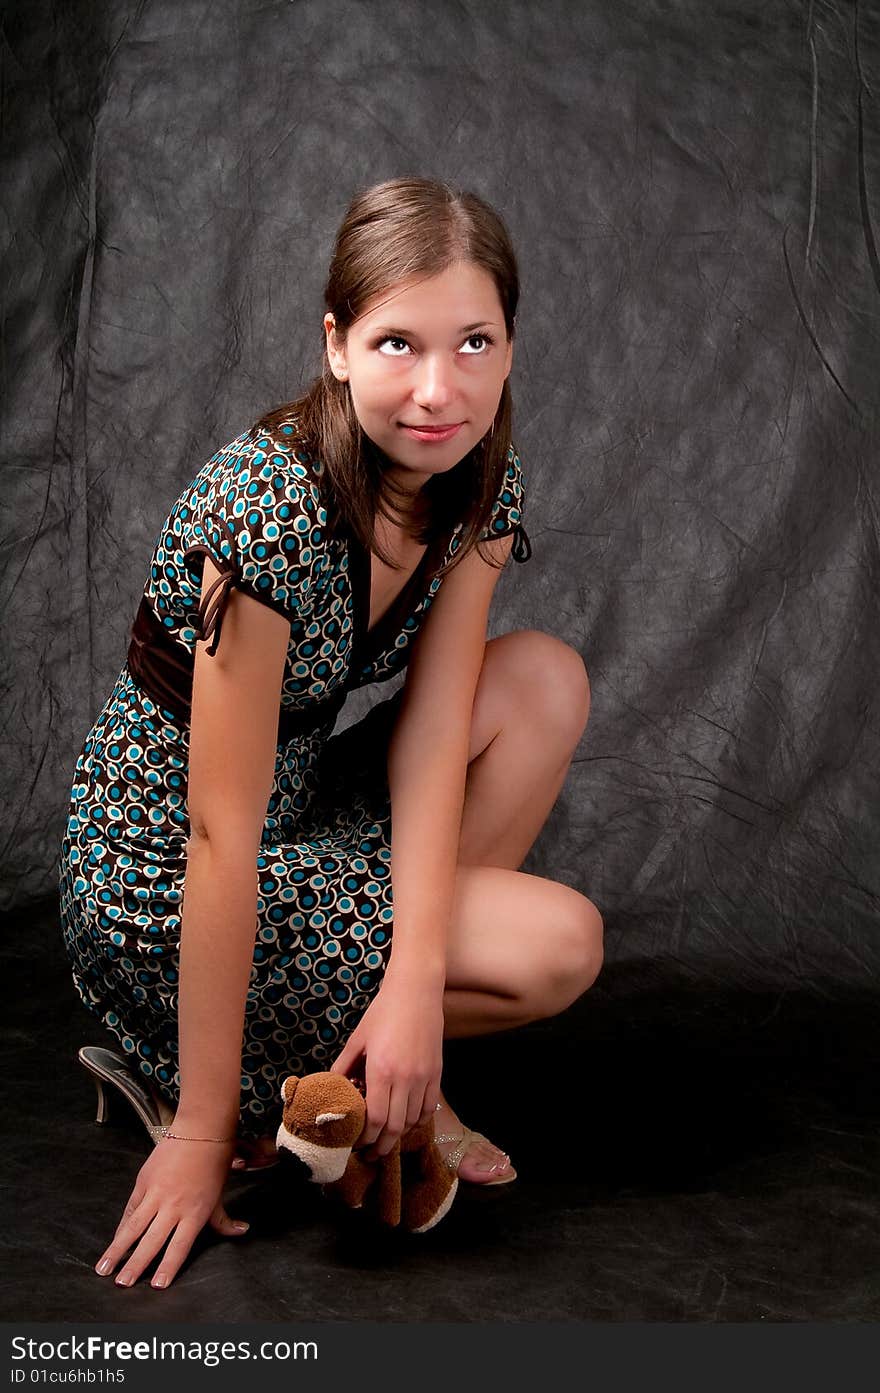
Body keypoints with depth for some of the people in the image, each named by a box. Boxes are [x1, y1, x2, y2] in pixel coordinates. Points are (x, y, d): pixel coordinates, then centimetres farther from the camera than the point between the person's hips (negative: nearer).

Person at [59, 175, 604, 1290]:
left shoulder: (479, 479, -7)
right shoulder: (270, 509, -30)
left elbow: (429, 729, -10)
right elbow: (222, 833, -28)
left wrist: (418, 979, -22)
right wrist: (204, 1128, -23)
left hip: (307, 802, 8)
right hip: (159, 876, -8)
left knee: (545, 680, -8)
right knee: (557, 946, -17)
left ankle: (390, 1069, -2)